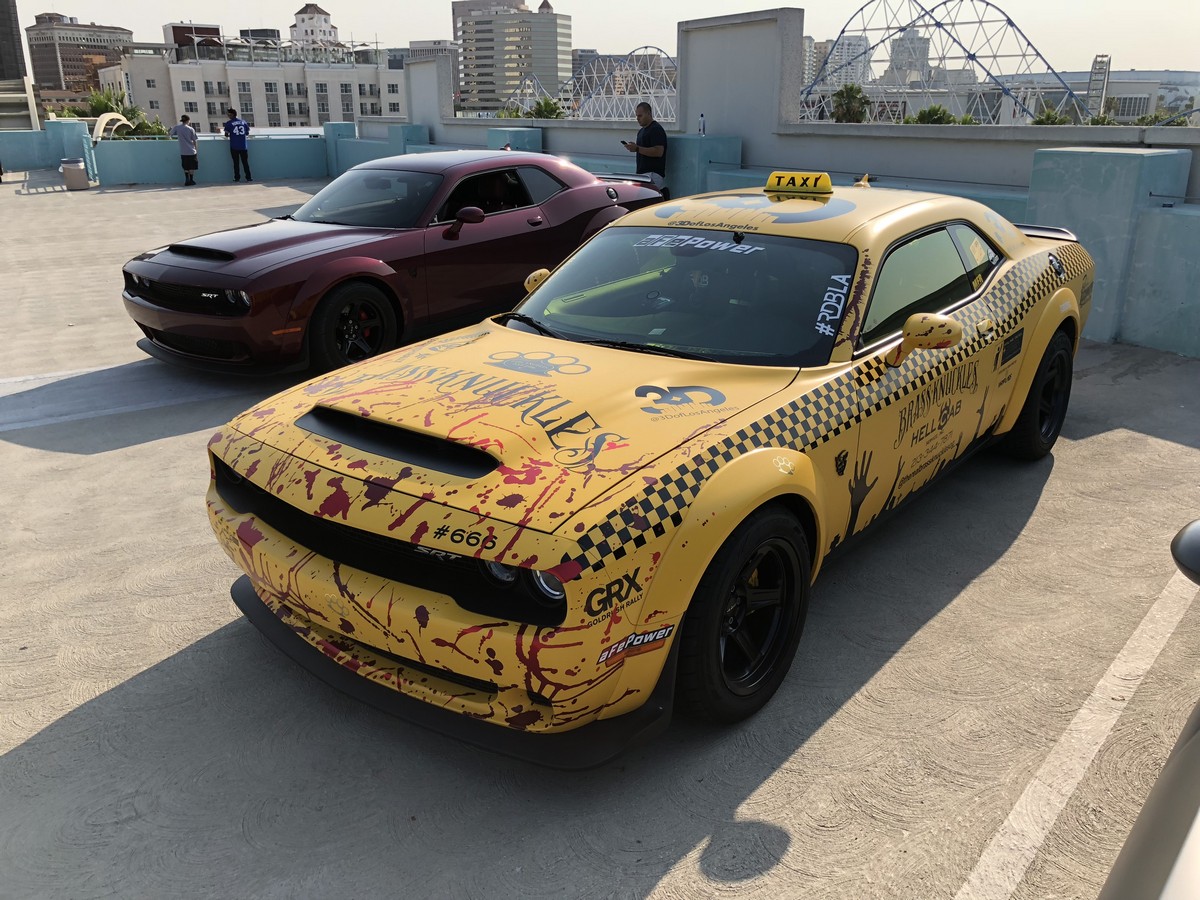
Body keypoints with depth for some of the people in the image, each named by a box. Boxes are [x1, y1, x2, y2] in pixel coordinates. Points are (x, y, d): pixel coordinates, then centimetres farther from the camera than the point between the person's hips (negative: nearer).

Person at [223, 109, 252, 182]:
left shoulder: (228, 123, -2)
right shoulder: (243, 122, 7)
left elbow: (226, 134, -2)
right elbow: (247, 133, 13)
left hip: (234, 146, -2)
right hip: (243, 146, 2)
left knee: (236, 163, 3)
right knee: (245, 162, 6)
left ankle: (237, 178, 2)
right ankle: (248, 177, 2)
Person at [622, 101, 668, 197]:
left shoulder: (656, 129, -8)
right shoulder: (641, 131, 21)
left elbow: (658, 152, -19)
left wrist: (637, 149, -20)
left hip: (652, 174, -9)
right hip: (643, 173, 9)